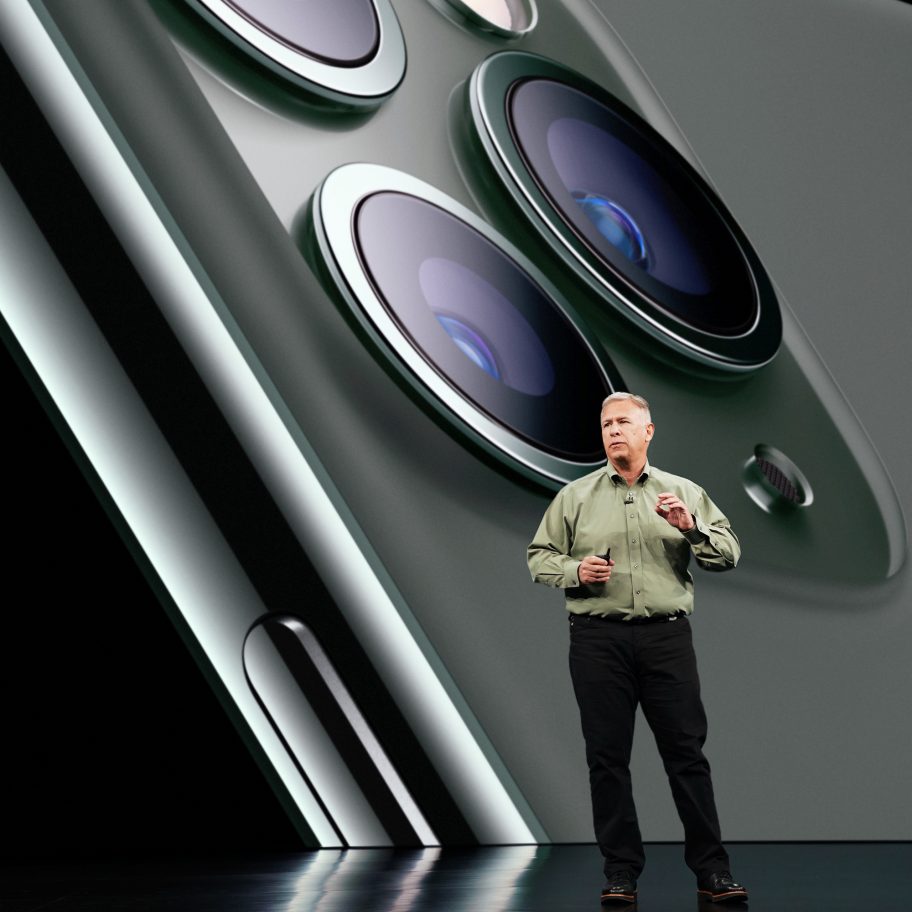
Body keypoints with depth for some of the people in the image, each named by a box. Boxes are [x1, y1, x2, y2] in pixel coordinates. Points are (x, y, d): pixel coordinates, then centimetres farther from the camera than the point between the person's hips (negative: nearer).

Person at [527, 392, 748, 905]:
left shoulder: (685, 493, 11)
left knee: (687, 751, -1)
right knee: (607, 756, 3)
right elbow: (540, 557, 10)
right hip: (598, 638, 1)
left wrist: (691, 526, -11)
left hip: (667, 636, 0)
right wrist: (574, 571, -9)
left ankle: (712, 871, 7)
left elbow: (729, 555, 6)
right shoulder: (576, 496, 11)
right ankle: (621, 872, 12)